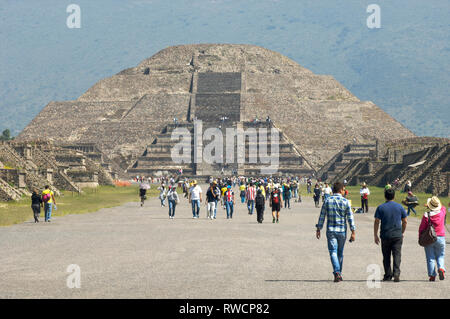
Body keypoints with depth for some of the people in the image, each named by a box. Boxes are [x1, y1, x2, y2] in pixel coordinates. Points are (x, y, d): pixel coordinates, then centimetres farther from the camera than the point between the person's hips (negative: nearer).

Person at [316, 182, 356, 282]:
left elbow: (322, 216, 2)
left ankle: (337, 272, -22)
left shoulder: (327, 201, -1)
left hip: (330, 230, 0)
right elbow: (350, 218, -6)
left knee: (333, 252, -4)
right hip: (342, 231, 0)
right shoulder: (345, 202, -4)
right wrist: (353, 232, -3)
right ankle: (339, 273, 23)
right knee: (340, 253, 14)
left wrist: (318, 229, 11)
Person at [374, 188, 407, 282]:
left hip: (385, 235, 0)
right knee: (397, 255, -2)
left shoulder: (380, 207, -1)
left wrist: (375, 235, 3)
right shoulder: (400, 207, 4)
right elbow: (404, 221, 8)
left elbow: (376, 222, -3)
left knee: (386, 257, 9)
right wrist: (402, 232, 21)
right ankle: (396, 274, -16)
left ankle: (388, 275, 11)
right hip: (397, 235, 0)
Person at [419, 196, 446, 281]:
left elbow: (421, 228, -7)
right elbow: (443, 207, 21)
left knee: (430, 258, 6)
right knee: (440, 256, 14)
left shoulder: (426, 215, -13)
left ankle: (432, 275, 3)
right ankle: (441, 268, -12)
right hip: (440, 238, 2)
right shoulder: (442, 213, -5)